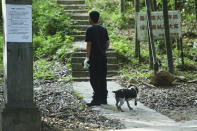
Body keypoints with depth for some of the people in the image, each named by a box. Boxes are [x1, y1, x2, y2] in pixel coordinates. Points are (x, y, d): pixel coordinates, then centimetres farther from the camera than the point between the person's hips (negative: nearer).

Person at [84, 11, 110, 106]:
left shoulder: (90, 30, -9)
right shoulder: (104, 29, 10)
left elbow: (89, 44, -13)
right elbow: (107, 43, 11)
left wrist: (87, 57, -12)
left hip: (94, 58, -6)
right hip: (103, 57, 6)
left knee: (94, 79, -3)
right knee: (102, 78, 12)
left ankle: (96, 100, -6)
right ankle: (103, 99, 17)